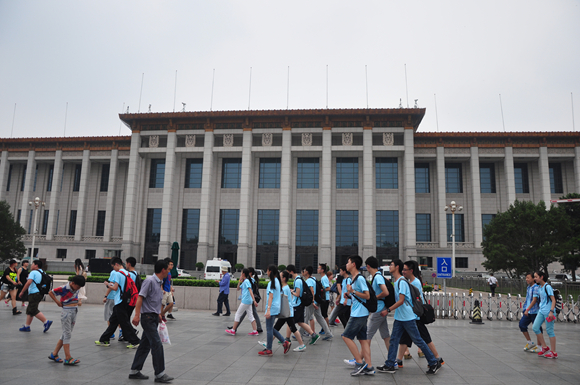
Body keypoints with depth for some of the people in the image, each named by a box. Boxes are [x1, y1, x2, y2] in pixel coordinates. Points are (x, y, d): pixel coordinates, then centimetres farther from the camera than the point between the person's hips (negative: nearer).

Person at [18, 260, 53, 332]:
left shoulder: (33, 272, -9)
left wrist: (22, 292, -15)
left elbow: (29, 282, -21)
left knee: (34, 311, -9)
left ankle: (46, 322, -16)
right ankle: (26, 326, 19)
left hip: (34, 293, -9)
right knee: (29, 310, 16)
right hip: (40, 293, 9)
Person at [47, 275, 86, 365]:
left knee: (66, 335, 12)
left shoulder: (77, 289, 7)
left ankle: (54, 354, 23)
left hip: (74, 312, 7)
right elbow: (50, 292, -6)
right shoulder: (64, 289, -14)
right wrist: (58, 302, -6)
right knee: (67, 334, -7)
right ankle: (68, 358, -6)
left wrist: (78, 301, 8)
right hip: (66, 312, -7)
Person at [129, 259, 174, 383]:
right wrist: (137, 315, -24)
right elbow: (140, 297, -19)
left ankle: (134, 371, 23)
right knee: (157, 345, -9)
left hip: (154, 317, 9)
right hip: (147, 317, -9)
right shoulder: (150, 281, -14)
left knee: (145, 345, 13)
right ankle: (160, 374, -3)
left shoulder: (159, 283, 13)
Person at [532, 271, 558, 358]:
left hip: (548, 312, -8)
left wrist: (551, 311, -22)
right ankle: (544, 347, 14)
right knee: (535, 327, 1)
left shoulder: (547, 287, -11)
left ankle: (553, 353, 8)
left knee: (549, 331, -2)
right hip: (541, 311, 8)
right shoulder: (539, 288, 13)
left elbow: (553, 300, -13)